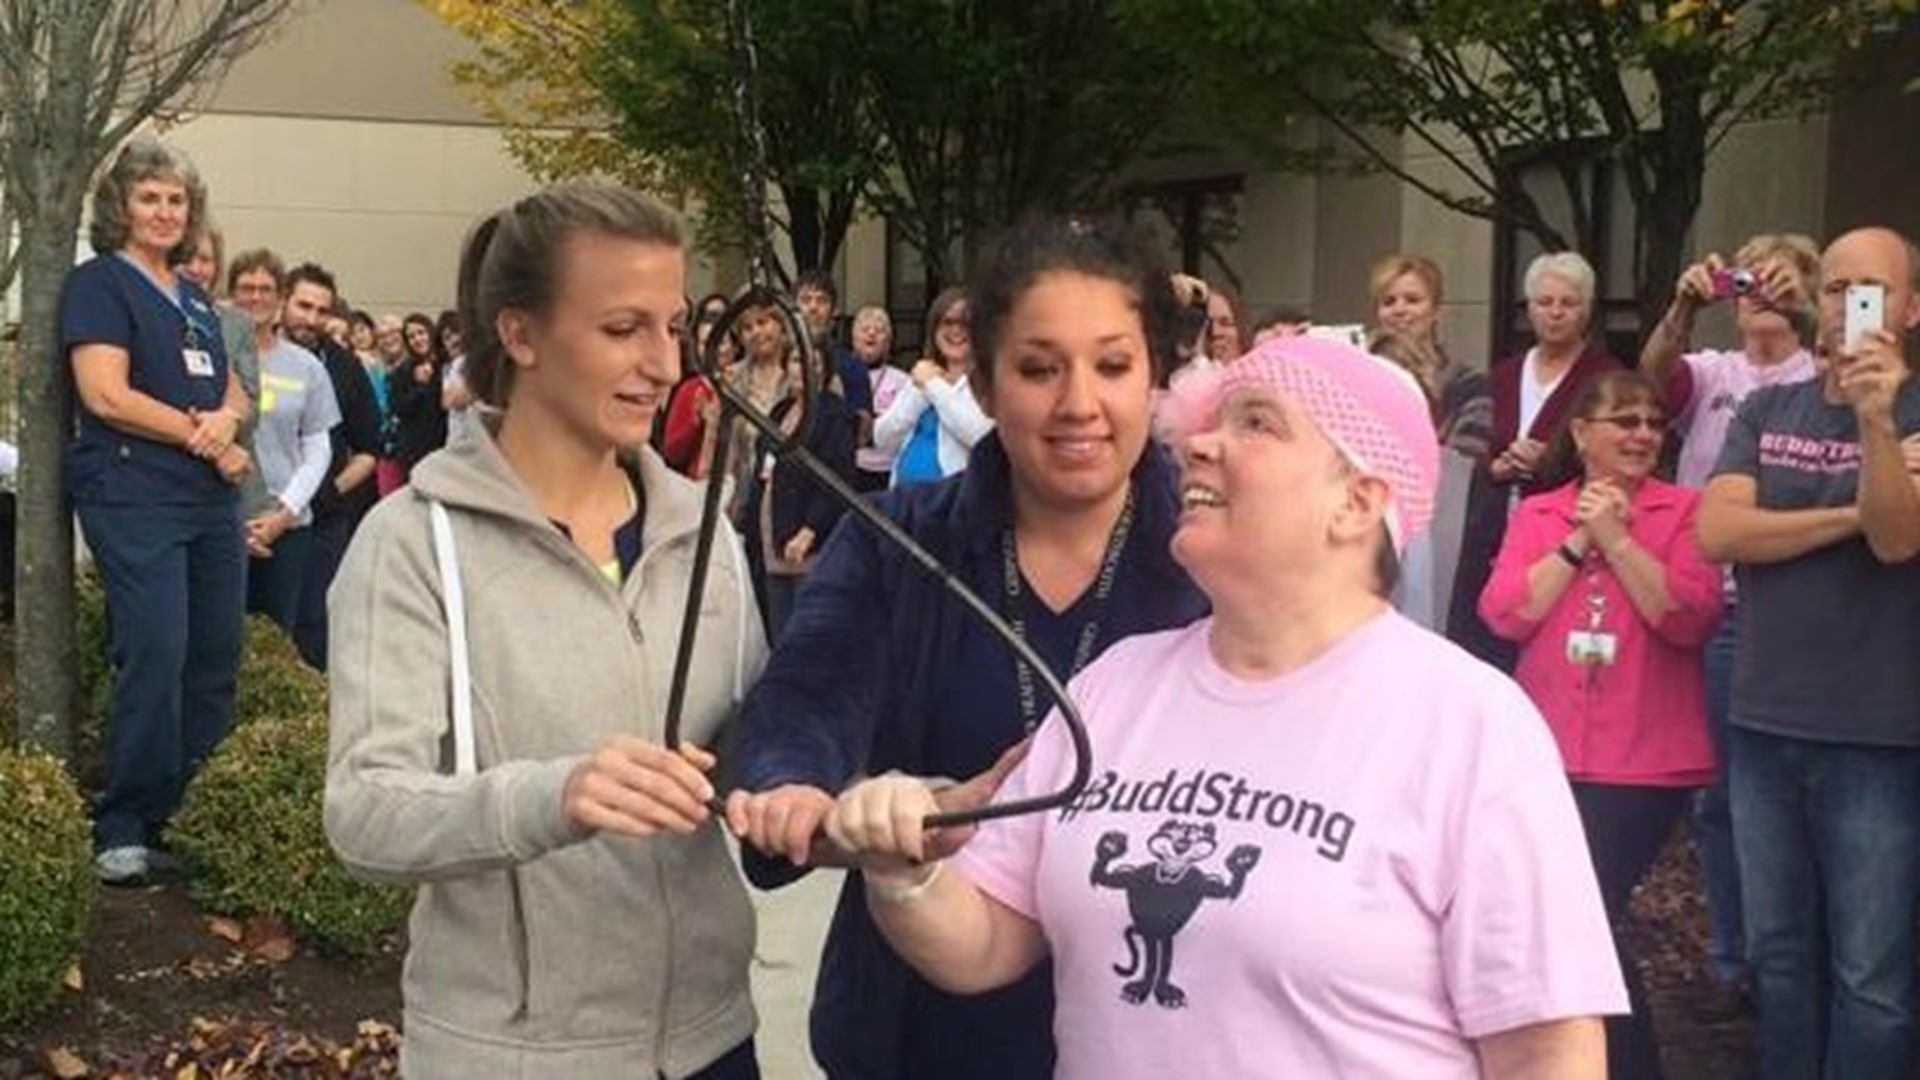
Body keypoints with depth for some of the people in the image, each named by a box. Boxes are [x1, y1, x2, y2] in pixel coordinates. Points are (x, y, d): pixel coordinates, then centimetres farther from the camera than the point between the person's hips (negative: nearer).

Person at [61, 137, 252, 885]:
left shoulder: (195, 299, 19)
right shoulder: (99, 283, -1)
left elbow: (236, 395, 19)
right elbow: (106, 396, -12)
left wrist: (225, 419, -6)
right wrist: (207, 440, -9)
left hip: (211, 499, 7)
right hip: (134, 496, -7)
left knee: (217, 658, 5)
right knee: (156, 655, -13)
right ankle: (123, 831, -3)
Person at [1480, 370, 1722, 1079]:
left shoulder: (1684, 511, 0)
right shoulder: (1536, 514, 8)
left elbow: (1690, 619, -14)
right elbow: (1504, 615, -5)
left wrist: (1615, 538, -14)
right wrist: (1578, 541, -9)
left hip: (1644, 761, -4)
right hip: (1547, 754, 4)